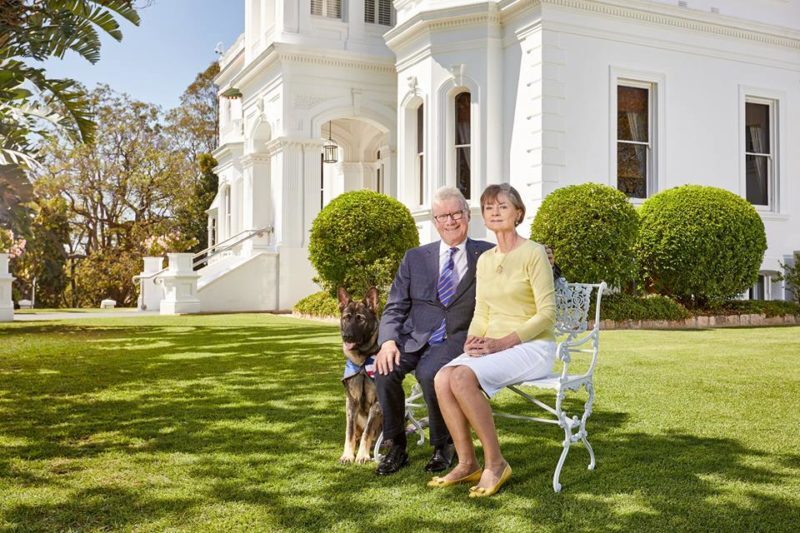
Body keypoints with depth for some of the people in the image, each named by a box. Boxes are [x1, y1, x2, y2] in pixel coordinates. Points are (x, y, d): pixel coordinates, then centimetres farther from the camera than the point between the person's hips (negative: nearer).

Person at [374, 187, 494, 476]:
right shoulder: (415, 258, 13)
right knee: (385, 369, -26)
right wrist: (388, 340, -9)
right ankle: (396, 447, -6)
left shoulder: (488, 256, 7)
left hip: (457, 339, -3)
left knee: (430, 373, -33)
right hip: (415, 337, 3)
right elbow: (395, 307, 8)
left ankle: (443, 446, -7)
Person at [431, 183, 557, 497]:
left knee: (463, 377, -30)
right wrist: (473, 339, -7)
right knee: (443, 378, -22)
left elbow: (547, 313, -12)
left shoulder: (533, 253, -7)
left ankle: (495, 463, -16)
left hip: (533, 347, -6)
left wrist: (502, 343, -19)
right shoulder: (484, 260, 13)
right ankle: (467, 463, -11)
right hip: (493, 347, 6)